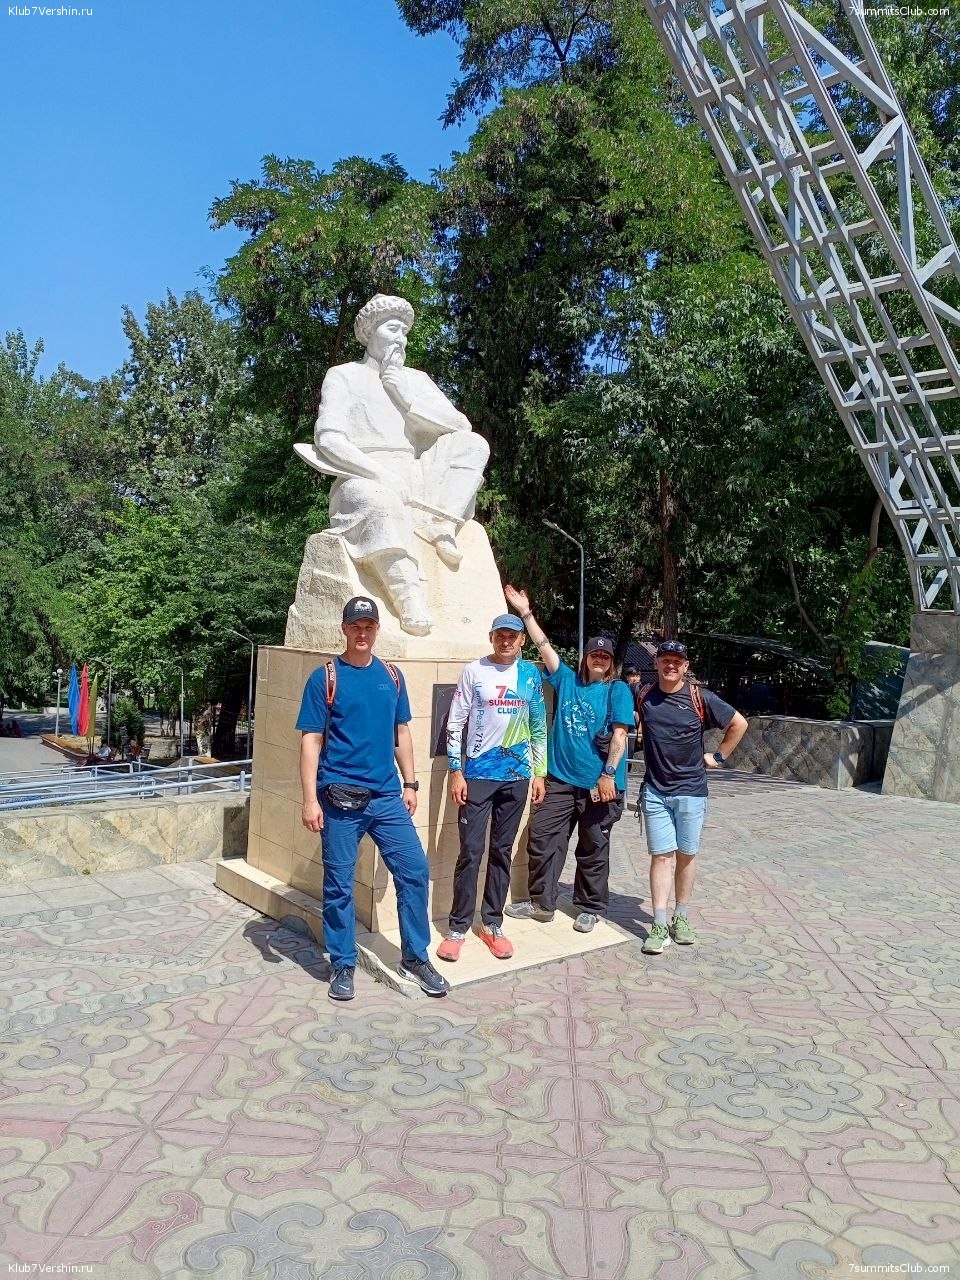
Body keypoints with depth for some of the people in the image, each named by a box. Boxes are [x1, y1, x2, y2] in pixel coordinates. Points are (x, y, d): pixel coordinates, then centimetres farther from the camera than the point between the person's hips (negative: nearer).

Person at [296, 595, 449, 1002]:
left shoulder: (392, 676, 8)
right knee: (339, 884, 6)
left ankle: (415, 957, 18)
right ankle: (343, 965, 23)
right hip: (340, 799, -4)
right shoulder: (325, 678, -5)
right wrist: (310, 799, -12)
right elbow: (311, 741, -7)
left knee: (415, 870, 2)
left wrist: (410, 783, 10)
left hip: (387, 797, 4)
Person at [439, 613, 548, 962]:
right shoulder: (474, 671, -3)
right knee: (470, 852, -1)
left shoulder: (531, 674, 6)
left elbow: (538, 727, 11)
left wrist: (540, 772, 8)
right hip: (477, 775, -3)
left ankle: (492, 924, 22)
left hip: (516, 776, 3)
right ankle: (458, 928, 10)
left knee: (502, 852, 10)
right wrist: (455, 771, -8)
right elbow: (455, 724, -3)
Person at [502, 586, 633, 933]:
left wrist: (609, 774, -18)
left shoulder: (618, 690, -1)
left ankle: (590, 909, 23)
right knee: (542, 837, 4)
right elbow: (545, 646, 5)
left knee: (593, 848, 8)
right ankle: (541, 902, 19)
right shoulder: (567, 681, 10)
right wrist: (525, 612, 0)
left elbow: (619, 734, -9)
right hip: (561, 779, 4)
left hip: (599, 784, -3)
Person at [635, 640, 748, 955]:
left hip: (691, 790, -1)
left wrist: (718, 756, 3)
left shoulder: (700, 698, -6)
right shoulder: (644, 695, 0)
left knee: (686, 854, 8)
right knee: (660, 855, 0)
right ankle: (660, 926, 3)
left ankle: (681, 918, 22)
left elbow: (739, 724, 4)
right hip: (655, 790, 1)